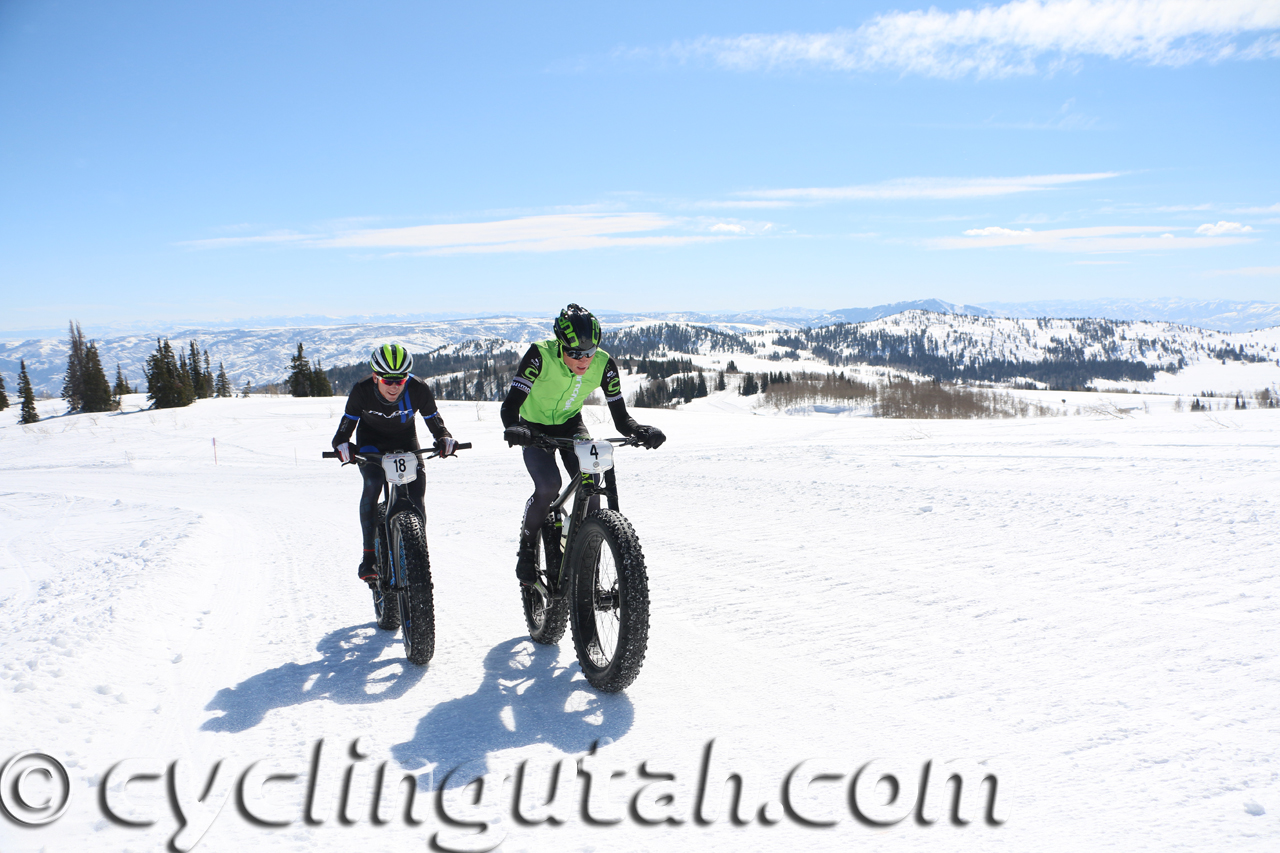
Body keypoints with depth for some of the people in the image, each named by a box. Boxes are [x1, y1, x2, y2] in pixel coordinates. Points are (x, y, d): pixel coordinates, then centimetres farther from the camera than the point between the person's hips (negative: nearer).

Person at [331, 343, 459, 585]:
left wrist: (444, 439, -36)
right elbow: (348, 422, -17)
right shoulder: (361, 391, -26)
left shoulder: (419, 390, -26)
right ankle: (368, 556, -20)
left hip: (406, 441, 1)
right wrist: (342, 444, -38)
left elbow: (434, 420, -15)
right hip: (371, 441, -1)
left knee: (416, 497, -14)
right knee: (372, 483, -29)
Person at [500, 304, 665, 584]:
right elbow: (511, 403, -34)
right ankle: (527, 547, -1)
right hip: (535, 428, -3)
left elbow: (620, 417, -20)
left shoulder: (604, 364, -21)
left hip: (571, 425, 3)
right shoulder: (540, 356, -30)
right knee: (548, 486, -27)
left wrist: (642, 431, -40)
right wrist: (513, 427, -55)